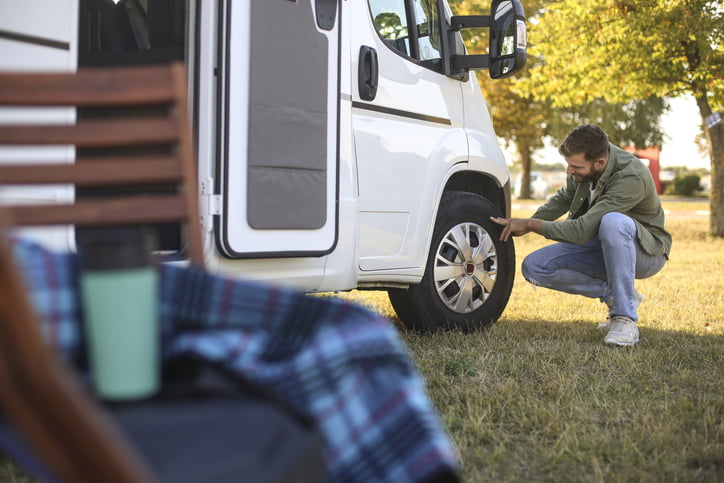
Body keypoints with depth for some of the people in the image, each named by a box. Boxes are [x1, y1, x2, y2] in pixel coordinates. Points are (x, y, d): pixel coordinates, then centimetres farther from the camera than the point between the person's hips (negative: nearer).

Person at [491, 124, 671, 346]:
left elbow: (582, 230, -33)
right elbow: (565, 197, 11)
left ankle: (625, 319, -30)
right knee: (533, 266, -12)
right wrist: (526, 225, 0)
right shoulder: (587, 159, -10)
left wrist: (530, 224, -23)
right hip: (601, 248, 7)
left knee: (612, 221, -41)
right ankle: (614, 294, -1)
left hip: (647, 251, -7)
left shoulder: (632, 178, -32)